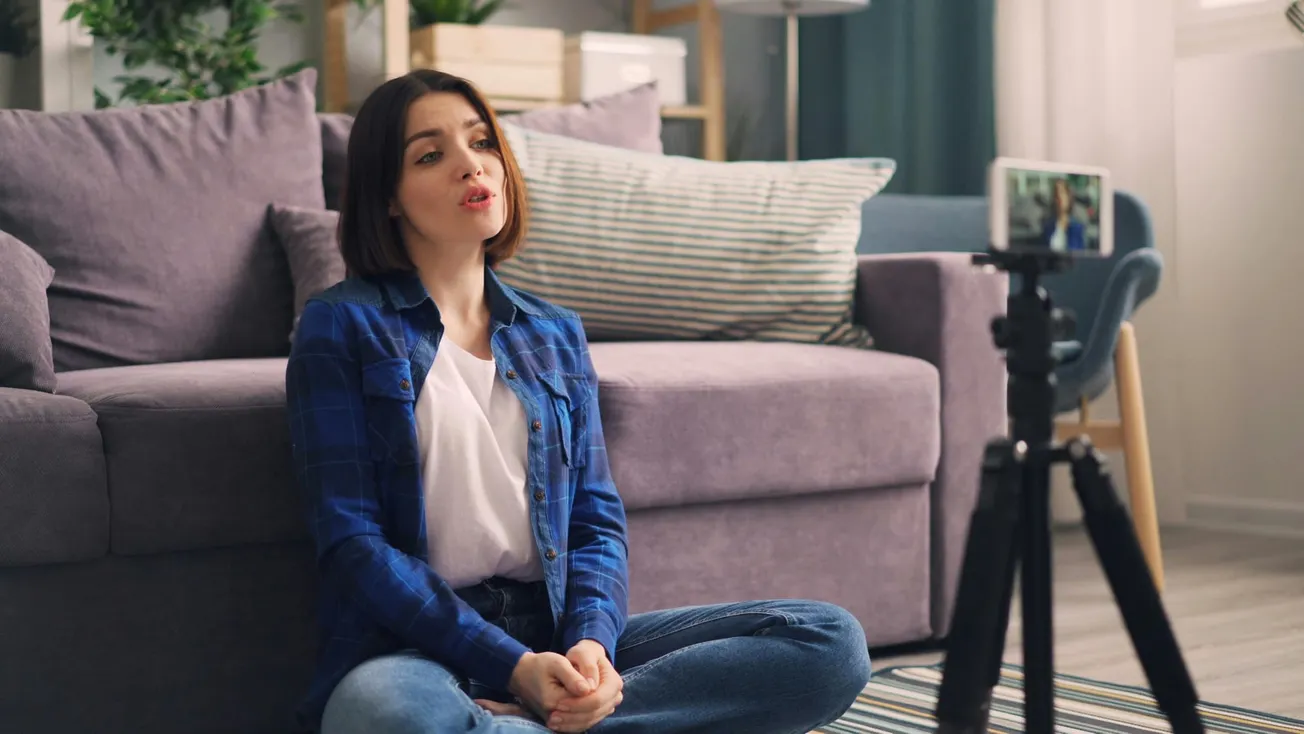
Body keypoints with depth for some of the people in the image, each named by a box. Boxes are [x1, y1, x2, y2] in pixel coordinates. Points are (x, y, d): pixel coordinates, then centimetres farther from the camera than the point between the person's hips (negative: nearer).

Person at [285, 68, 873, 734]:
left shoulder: (555, 335, 18)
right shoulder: (341, 327, 2)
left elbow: (596, 518, 12)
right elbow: (352, 542, -6)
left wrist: (591, 640, -12)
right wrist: (514, 670, -17)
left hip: (556, 636, 6)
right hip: (419, 644, -5)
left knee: (831, 641, -15)